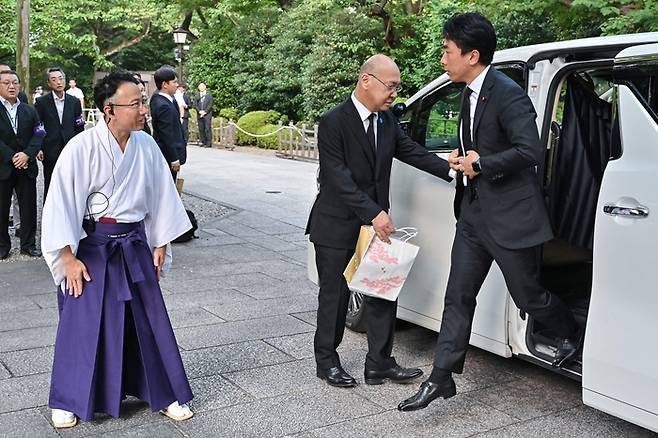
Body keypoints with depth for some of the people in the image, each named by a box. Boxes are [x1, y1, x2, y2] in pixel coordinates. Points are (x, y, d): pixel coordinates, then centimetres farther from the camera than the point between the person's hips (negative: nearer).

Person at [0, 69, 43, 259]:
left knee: (29, 207, 6)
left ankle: (28, 244, 18)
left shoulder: (29, 111, 9)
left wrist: (27, 154, -15)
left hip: (27, 167, 3)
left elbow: (38, 135, 1)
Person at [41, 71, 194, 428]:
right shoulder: (81, 148, -16)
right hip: (91, 247, -4)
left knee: (149, 319, 9)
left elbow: (160, 196, 6)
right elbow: (60, 203, -12)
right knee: (83, 324, 4)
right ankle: (66, 401, 24)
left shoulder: (146, 146, -3)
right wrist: (68, 258, -11)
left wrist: (160, 244, 9)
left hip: (134, 246, 4)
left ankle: (163, 394, 24)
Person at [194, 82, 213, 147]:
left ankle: (209, 143, -10)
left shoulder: (209, 95, 8)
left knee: (208, 129, -10)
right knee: (201, 129, 1)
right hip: (199, 115, 4)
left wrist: (205, 111, -11)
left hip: (207, 115, -4)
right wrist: (199, 111, -9)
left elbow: (210, 105, -1)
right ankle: (203, 142, 6)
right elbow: (195, 105, 8)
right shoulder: (197, 96, 16)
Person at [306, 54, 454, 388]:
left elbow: (412, 152, 8)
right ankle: (327, 361, 23)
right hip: (337, 226, -7)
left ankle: (379, 363, 19)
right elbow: (339, 179, -21)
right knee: (335, 295, 6)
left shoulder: (387, 121, 6)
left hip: (375, 222, 7)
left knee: (384, 292, 8)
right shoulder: (334, 122, -16)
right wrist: (373, 213, -27)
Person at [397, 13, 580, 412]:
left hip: (511, 215, -8)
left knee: (528, 296, 8)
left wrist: (481, 164, -18)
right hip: (475, 212, 8)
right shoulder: (470, 94, 10)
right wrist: (462, 156, 4)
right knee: (459, 296, 6)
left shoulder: (508, 95, -18)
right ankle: (441, 378, 12)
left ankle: (572, 333, 39)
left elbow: (532, 151, -26)